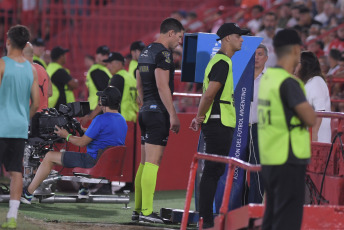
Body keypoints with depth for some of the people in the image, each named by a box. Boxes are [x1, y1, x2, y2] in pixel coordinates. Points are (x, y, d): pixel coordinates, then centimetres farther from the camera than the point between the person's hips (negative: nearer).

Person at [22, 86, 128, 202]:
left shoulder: (101, 119, -19)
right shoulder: (122, 120, 8)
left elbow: (82, 142, -14)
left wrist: (67, 136, 4)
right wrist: (83, 130, 32)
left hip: (94, 162, -9)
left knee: (50, 157, 0)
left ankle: (28, 194, 3)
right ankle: (84, 188, 38)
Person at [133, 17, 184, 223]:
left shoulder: (145, 52, 17)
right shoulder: (163, 54, -12)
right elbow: (162, 86, -19)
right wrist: (173, 114, -17)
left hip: (146, 111, 10)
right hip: (158, 112, -10)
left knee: (145, 162, 11)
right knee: (153, 162, -10)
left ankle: (138, 209, 12)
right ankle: (147, 211, -12)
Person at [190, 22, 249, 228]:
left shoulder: (221, 61, 18)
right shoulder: (222, 63, -15)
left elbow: (209, 94, 22)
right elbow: (209, 94, -22)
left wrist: (200, 118, 17)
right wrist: (200, 118, -11)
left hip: (221, 125, 10)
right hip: (219, 124, -10)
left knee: (214, 171, 12)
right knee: (213, 171, -7)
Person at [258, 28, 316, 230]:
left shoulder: (267, 78, 11)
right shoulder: (288, 82, -16)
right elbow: (311, 119, -18)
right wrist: (307, 105, 0)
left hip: (269, 159, 9)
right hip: (289, 161, -9)